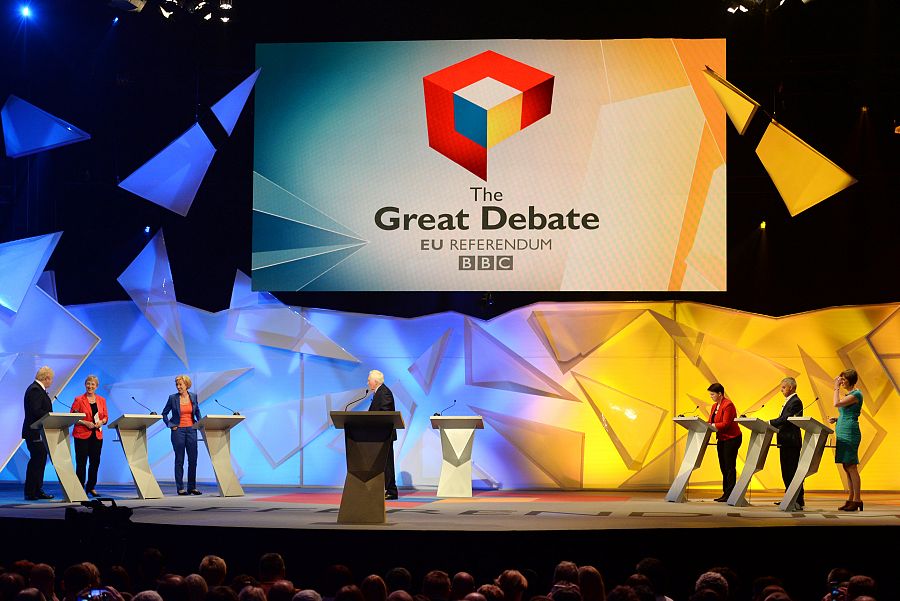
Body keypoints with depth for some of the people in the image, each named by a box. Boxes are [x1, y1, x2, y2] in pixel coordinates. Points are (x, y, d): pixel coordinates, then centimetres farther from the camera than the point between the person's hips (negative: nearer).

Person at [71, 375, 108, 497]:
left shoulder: (101, 400, 11)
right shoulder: (79, 400, -2)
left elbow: (106, 417, 14)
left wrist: (101, 422, -7)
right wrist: (85, 423, -16)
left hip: (97, 435, 4)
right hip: (82, 435, -4)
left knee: (95, 462, 6)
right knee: (81, 462, -1)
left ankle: (91, 487, 19)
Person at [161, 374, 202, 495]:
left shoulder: (193, 396, 6)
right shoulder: (173, 398, -2)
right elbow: (164, 414, 6)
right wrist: (171, 425, -4)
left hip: (191, 430, 3)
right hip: (178, 430, -3)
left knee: (193, 459, 2)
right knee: (179, 460, 0)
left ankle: (192, 487, 10)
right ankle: (180, 488, 4)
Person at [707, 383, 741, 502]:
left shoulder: (728, 405, -15)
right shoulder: (714, 406, 14)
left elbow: (726, 424, -22)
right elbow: (711, 422, 13)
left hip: (731, 438, -10)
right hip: (722, 439, 10)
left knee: (729, 467, -9)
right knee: (723, 467, 10)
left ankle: (730, 494, -9)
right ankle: (725, 493, 14)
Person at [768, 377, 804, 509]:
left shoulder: (795, 402, -12)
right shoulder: (789, 401, 19)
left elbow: (785, 419, -21)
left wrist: (769, 423, -19)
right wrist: (772, 424, 6)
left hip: (791, 441, -10)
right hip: (785, 442, 10)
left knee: (793, 471, -8)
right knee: (786, 471, 13)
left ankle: (798, 501, -6)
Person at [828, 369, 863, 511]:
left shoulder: (856, 394, -11)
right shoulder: (848, 394, 19)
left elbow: (837, 403, -22)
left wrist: (836, 388, -12)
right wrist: (836, 419, 10)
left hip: (849, 432, -10)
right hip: (842, 432, 10)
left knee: (851, 466, -9)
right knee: (846, 467, 9)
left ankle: (857, 500, -8)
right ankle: (851, 499, 13)